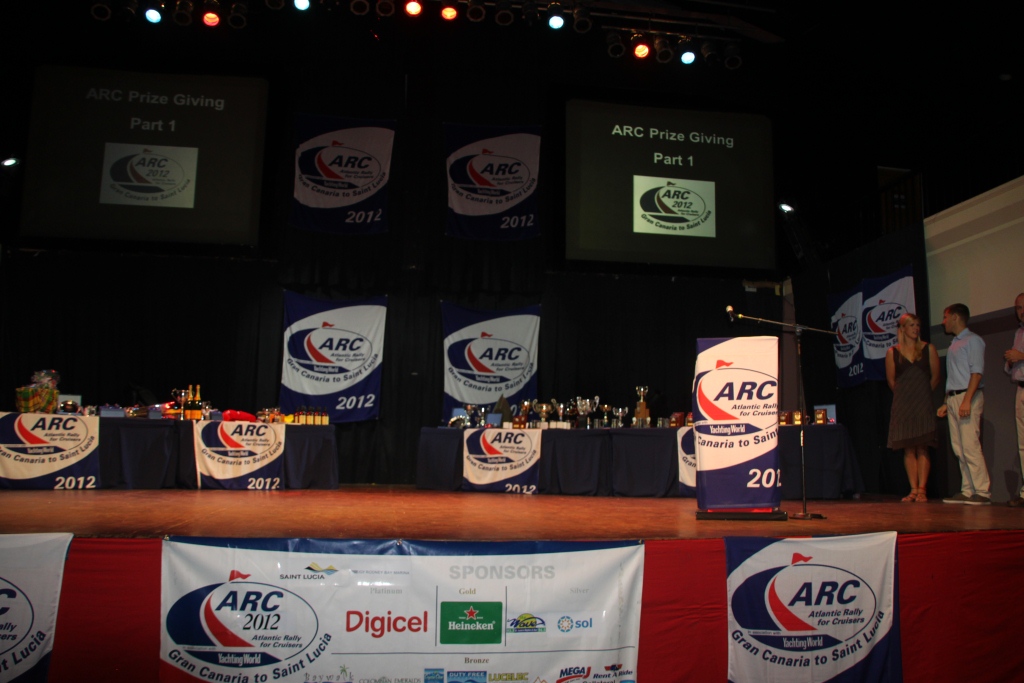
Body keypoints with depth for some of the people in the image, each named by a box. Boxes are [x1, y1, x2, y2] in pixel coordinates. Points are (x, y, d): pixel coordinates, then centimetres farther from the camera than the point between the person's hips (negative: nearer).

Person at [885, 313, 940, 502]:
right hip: (902, 405, 1)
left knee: (922, 447, -5)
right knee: (908, 448, 1)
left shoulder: (928, 349, 5)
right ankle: (913, 490, 5)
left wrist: (922, 394, 11)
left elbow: (935, 377, 8)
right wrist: (905, 395, 12)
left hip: (923, 403, -1)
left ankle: (922, 489, -2)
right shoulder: (892, 352, 5)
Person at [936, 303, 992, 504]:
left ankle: (982, 491, -10)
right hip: (953, 398, 9)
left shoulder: (973, 340, -4)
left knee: (970, 446, -12)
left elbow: (976, 373, -14)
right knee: (959, 448, 5)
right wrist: (946, 403, 17)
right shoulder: (954, 344, 21)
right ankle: (967, 491, 7)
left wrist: (967, 400, -22)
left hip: (968, 397, -9)